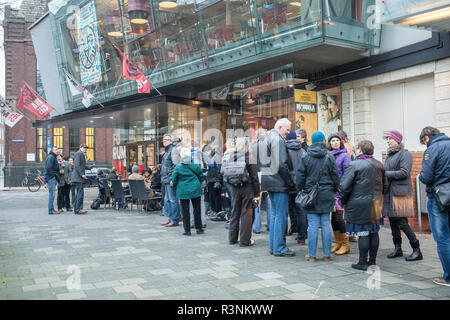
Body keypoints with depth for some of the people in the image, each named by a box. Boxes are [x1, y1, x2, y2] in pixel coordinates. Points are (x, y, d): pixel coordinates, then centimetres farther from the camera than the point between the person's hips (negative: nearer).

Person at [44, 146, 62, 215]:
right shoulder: (50, 157, -10)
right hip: (51, 178, -10)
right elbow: (49, 168, -19)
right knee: (52, 194, -10)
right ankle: (51, 210, -9)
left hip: (53, 178, 10)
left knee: (52, 194, 12)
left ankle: (52, 209, 16)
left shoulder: (53, 157, 22)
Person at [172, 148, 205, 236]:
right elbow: (201, 177, 7)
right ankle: (199, 228, 17)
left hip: (183, 191, -1)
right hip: (195, 190, 2)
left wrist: (176, 188, 16)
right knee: (197, 209, 11)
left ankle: (187, 230, 4)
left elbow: (174, 180, -1)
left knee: (185, 211, 4)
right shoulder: (196, 166, -3)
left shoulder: (178, 167, -7)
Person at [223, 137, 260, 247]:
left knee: (235, 212, 16)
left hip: (233, 188, 4)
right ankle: (245, 240, 7)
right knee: (246, 213, 4)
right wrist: (257, 194, -5)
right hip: (247, 188, -4)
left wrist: (230, 189, 10)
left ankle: (232, 238, 24)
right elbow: (254, 177, -9)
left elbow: (226, 175, 2)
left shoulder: (229, 158, 1)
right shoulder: (249, 157, -9)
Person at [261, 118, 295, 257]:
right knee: (281, 214, -4)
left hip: (269, 181, 10)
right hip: (279, 182, -10)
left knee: (274, 213, 15)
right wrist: (290, 181, -10)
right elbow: (282, 164, -21)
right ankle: (279, 248, 0)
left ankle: (273, 246, 21)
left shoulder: (268, 138, 18)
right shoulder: (278, 140, -13)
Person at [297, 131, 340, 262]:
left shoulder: (305, 158, -1)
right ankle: (327, 255, 11)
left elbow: (300, 177, 0)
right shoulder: (329, 157, 0)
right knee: (325, 224, 5)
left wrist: (301, 191, 12)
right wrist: (334, 191, 17)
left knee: (312, 225, 1)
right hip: (326, 194, 1)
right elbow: (335, 176, 4)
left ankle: (312, 255, 6)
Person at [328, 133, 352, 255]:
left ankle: (345, 244, 7)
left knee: (339, 217, -5)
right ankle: (338, 242, 22)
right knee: (333, 217, 9)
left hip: (339, 190, -5)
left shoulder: (345, 156, -5)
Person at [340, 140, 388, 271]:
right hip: (376, 204, 7)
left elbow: (344, 186, -15)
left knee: (363, 233, -2)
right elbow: (385, 186, 18)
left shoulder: (354, 165, -12)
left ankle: (363, 262, 4)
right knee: (373, 232, 12)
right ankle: (372, 261, 21)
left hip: (359, 205, -7)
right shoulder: (379, 165, 10)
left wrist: (343, 201, 0)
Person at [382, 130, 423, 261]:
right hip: (389, 192, 8)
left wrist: (385, 173, -16)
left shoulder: (405, 154, -7)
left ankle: (417, 250, 1)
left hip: (400, 192, -8)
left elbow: (404, 172, -17)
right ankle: (397, 248, 22)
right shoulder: (389, 155, 18)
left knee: (402, 223, -8)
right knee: (393, 222, 11)